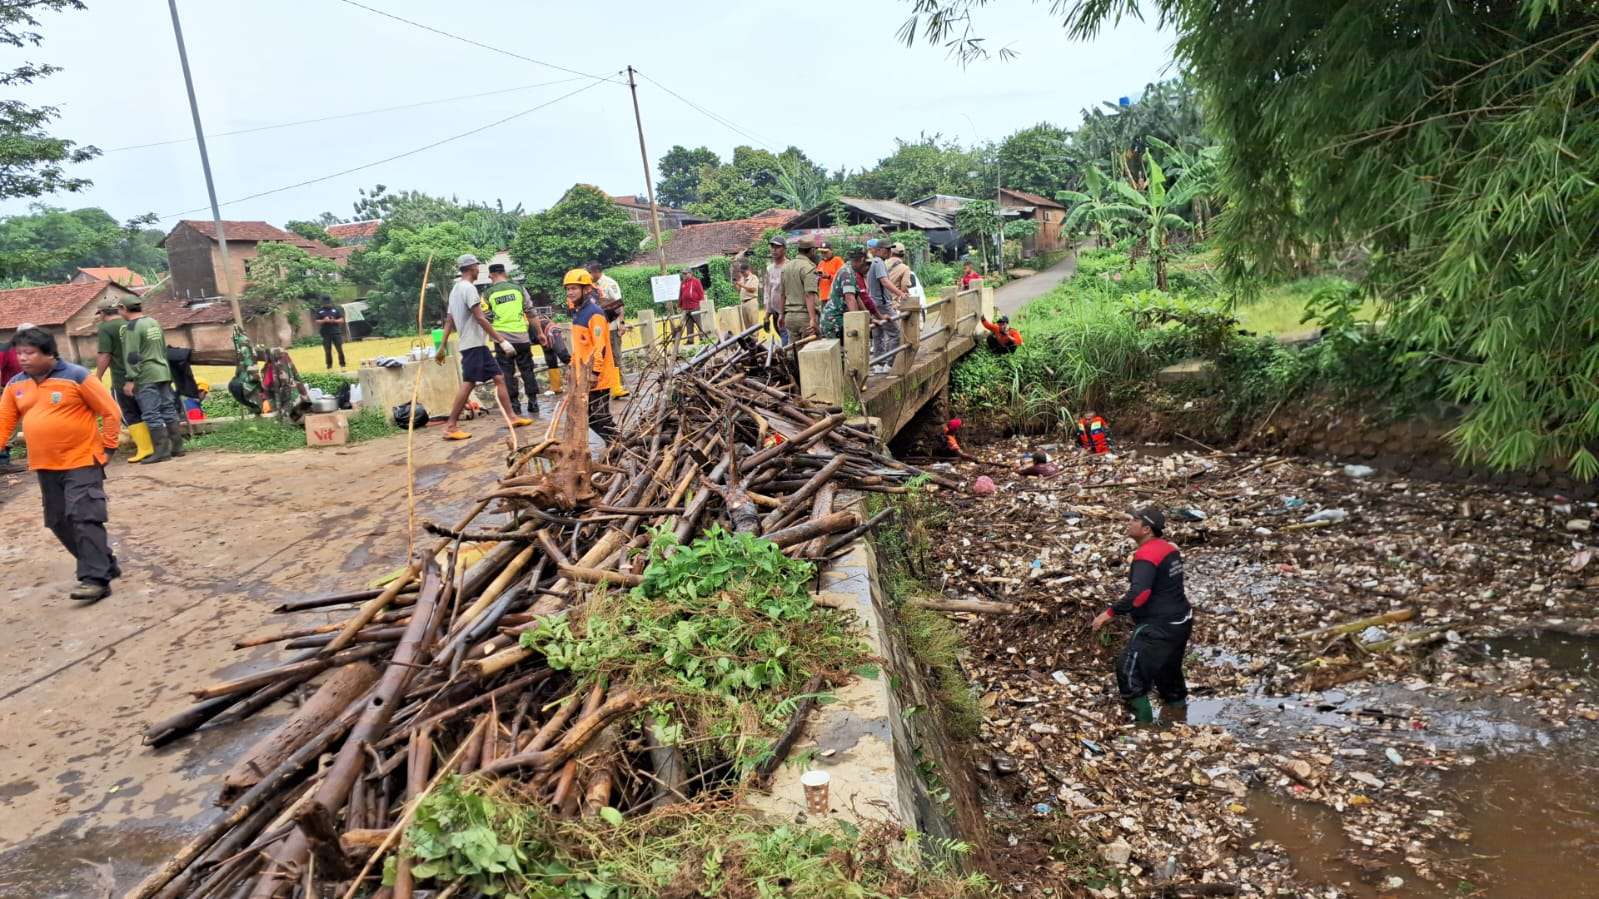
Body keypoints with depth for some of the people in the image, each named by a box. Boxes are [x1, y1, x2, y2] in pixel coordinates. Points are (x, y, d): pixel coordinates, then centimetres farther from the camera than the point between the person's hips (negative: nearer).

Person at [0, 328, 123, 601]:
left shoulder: (76, 376, -11)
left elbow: (111, 412, -7)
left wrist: (107, 447, -7)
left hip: (82, 461, -7)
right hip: (46, 466, 7)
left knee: (85, 518, -11)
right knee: (59, 522, 12)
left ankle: (95, 579, -10)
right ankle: (104, 565, 25)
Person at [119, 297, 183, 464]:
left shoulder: (131, 327, -10)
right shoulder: (154, 322, 13)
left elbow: (132, 356, -15)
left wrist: (130, 380, -13)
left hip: (146, 376, -8)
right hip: (163, 372, 8)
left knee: (151, 415, -5)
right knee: (169, 410, 9)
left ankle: (161, 451, -6)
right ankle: (177, 447, 11)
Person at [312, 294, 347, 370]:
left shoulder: (336, 309, 7)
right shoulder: (319, 311, 7)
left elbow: (341, 320, 5)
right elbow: (316, 321, 2)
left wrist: (334, 321, -13)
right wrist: (324, 321, -16)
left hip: (336, 332, 0)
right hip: (325, 334, 0)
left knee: (340, 350, -4)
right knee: (328, 351, 1)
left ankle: (342, 366, 4)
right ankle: (329, 367, 7)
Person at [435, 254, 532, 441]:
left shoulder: (456, 289, 17)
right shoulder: (468, 288, -12)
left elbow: (449, 322, 18)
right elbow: (480, 319, -19)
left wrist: (442, 347, 18)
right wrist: (502, 340, -19)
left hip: (478, 345, 10)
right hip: (474, 344, -10)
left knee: (499, 378, 8)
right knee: (468, 384, -9)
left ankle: (512, 418, 8)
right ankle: (451, 427, -7)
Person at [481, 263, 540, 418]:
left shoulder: (488, 293, 1)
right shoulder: (518, 288, 2)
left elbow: (485, 318, 0)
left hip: (502, 338, -1)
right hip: (522, 337, 1)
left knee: (507, 373, 6)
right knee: (527, 370, 9)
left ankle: (515, 407, 6)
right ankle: (533, 405, 8)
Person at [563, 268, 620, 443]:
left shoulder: (594, 313, -16)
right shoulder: (577, 312, 13)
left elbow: (600, 347, -21)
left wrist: (595, 372, -22)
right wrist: (573, 366, 20)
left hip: (596, 377, -10)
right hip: (583, 377, 10)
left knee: (599, 418, -4)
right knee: (590, 418, 13)